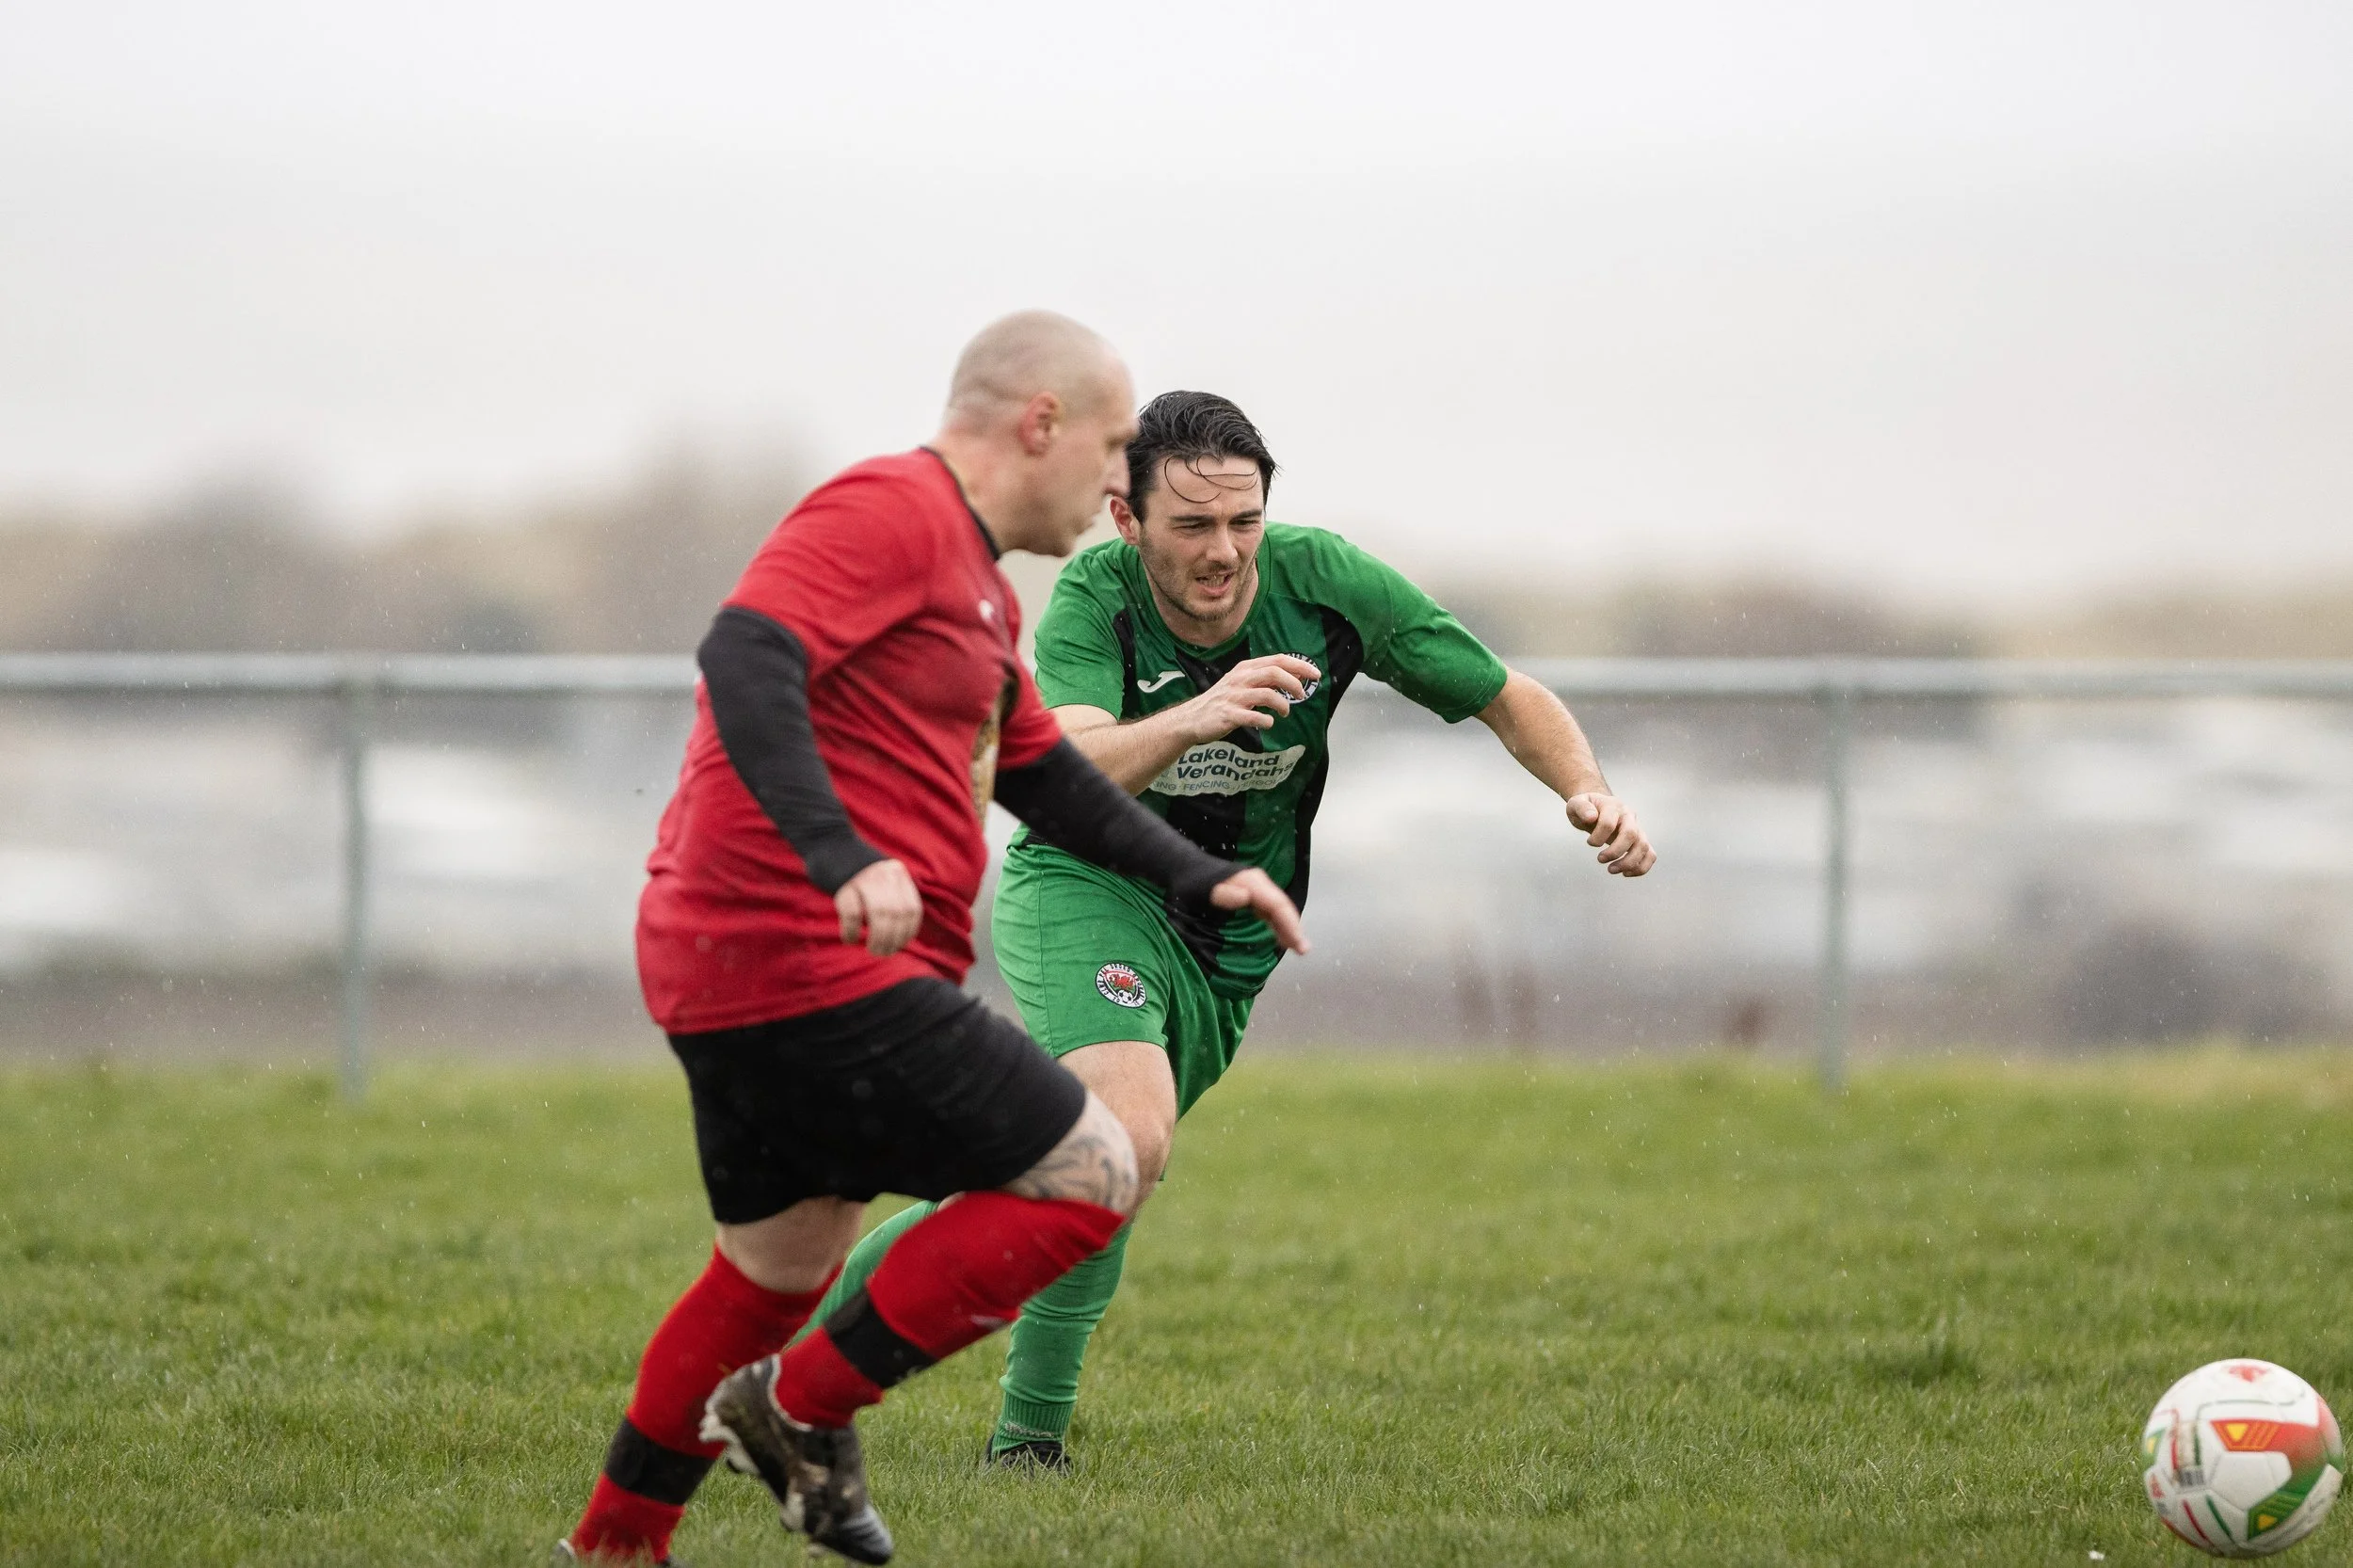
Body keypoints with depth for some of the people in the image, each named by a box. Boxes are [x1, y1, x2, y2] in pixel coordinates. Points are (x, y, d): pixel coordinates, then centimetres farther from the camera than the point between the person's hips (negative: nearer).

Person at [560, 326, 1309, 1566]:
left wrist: (1199, 880, 23)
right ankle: (804, 1412, -3)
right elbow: (744, 654, -26)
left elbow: (1042, 772, 33)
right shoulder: (890, 513, -12)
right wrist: (841, 856, -37)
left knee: (781, 1269, 24)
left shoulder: (974, 583, 23)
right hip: (813, 968, -11)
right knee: (1089, 1176, -6)